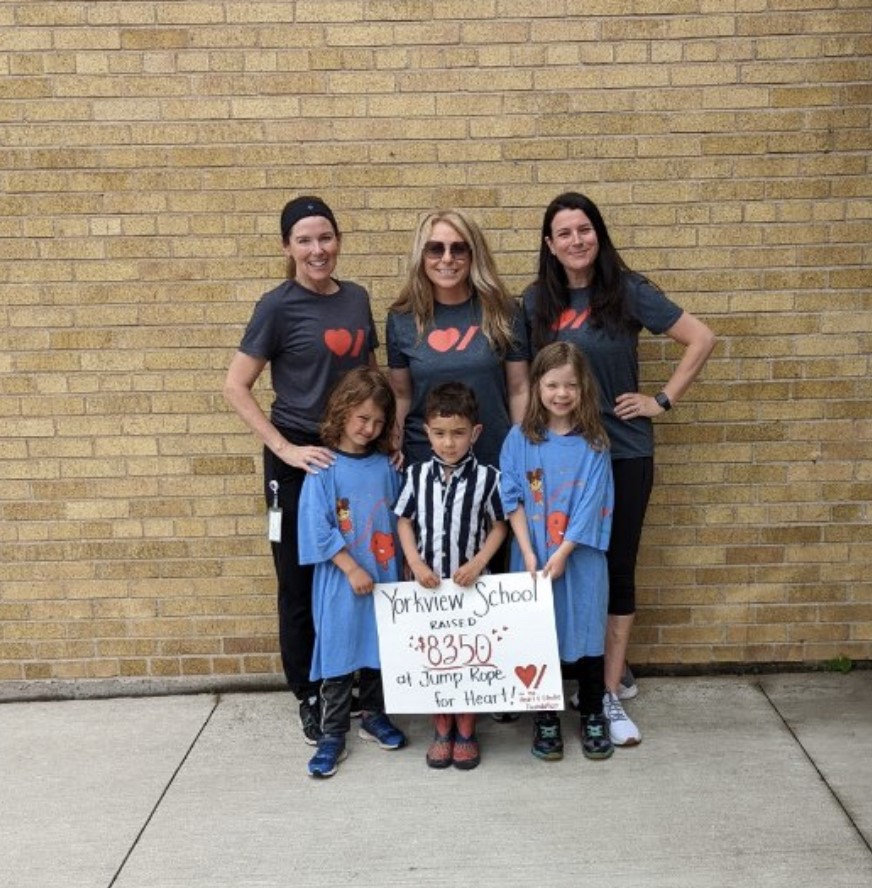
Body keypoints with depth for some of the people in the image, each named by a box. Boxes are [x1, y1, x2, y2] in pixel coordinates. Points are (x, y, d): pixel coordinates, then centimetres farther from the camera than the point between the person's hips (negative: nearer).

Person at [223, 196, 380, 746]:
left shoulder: (357, 298, 6)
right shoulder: (279, 306, -9)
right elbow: (236, 387, -9)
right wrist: (284, 448, -15)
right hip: (301, 459, -5)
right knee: (302, 582, 6)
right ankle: (311, 697, 22)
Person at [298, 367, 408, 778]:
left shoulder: (385, 467, 3)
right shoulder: (324, 468, -9)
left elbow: (397, 520, 8)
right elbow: (318, 529, -12)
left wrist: (397, 569, 3)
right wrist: (352, 568, -15)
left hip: (383, 577, 4)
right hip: (341, 581, -4)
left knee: (379, 648, 15)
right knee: (338, 654, 3)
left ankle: (373, 716, 33)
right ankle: (332, 735, 14)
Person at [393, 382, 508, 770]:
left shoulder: (487, 477, -9)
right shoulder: (417, 474, -3)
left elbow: (499, 526, -1)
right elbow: (404, 521, 3)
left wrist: (477, 563, -14)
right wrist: (416, 563, -9)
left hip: (471, 583, -2)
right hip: (427, 583, 2)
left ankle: (466, 731, 25)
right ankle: (441, 730, 27)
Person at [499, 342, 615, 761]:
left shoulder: (594, 443, -3)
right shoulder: (520, 439, -2)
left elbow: (591, 505, -9)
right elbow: (513, 501, -4)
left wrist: (561, 554, -15)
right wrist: (529, 555, -12)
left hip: (580, 558, 0)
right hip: (533, 557, 0)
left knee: (585, 631, 7)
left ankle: (592, 715, 25)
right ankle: (544, 718, 23)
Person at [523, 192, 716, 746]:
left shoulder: (628, 291, -6)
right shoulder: (537, 302, 3)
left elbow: (702, 339, -5)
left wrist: (664, 400, -7)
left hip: (623, 452, -3)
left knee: (616, 567, 3)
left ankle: (609, 692, 14)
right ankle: (615, 670, 27)